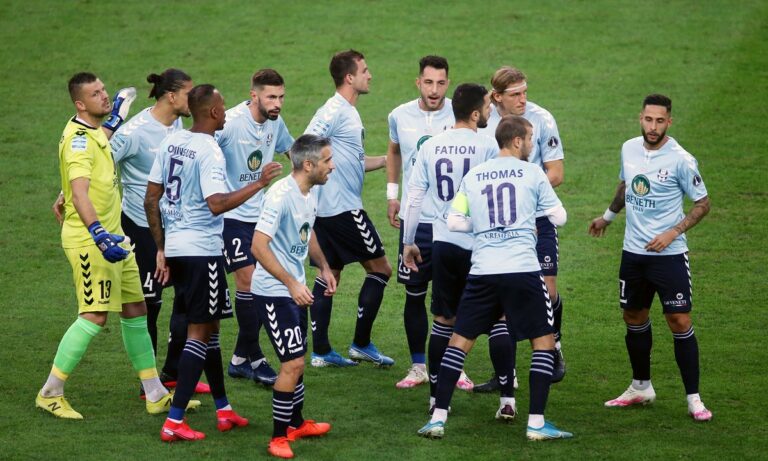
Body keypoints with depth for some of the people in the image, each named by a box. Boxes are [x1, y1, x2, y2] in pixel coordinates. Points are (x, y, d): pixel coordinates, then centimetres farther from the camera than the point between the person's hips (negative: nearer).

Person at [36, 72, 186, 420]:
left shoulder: (95, 133, 12)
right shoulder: (78, 140, -19)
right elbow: (79, 193, -33)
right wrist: (98, 233, -46)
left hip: (110, 235, 10)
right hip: (89, 239, -10)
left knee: (135, 309, 11)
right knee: (95, 316, -11)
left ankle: (156, 395, 18)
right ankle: (50, 394, -2)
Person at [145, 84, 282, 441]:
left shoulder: (171, 143, 9)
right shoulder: (209, 152, -16)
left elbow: (151, 200, 12)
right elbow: (217, 204, -28)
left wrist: (161, 248, 18)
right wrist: (258, 184, -21)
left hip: (175, 247, 8)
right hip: (202, 251, -8)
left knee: (208, 327, 18)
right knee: (200, 332, -3)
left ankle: (224, 410, 26)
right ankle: (174, 422, -7)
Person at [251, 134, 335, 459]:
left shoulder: (311, 192, 5)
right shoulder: (281, 195, -24)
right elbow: (259, 246, -27)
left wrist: (323, 267, 12)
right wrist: (292, 283, -28)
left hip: (295, 290, 9)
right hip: (273, 291, -9)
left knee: (296, 359, 20)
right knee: (293, 362, -10)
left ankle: (296, 423, 36)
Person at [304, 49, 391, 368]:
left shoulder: (348, 112, 16)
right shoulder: (334, 111, -15)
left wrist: (389, 159, 23)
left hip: (327, 210, 10)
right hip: (343, 208, -10)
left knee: (329, 274, 10)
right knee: (380, 268, 0)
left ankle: (320, 351, 11)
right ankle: (361, 344, 4)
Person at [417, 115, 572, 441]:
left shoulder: (472, 177, 11)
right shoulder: (532, 173, 2)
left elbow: (454, 221, 9)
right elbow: (559, 217, 6)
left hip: (482, 271, 3)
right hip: (523, 268, -3)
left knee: (460, 339, 12)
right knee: (544, 340, 8)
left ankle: (438, 418, 7)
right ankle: (536, 422, 1)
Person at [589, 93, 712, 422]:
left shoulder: (681, 160, -14)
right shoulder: (629, 149, 3)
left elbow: (702, 203, -7)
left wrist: (673, 232, -17)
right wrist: (608, 216, 34)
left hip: (669, 255, -6)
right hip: (633, 251, 6)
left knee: (679, 321, -9)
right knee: (634, 318, 14)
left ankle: (693, 398, -2)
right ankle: (641, 388, 30)